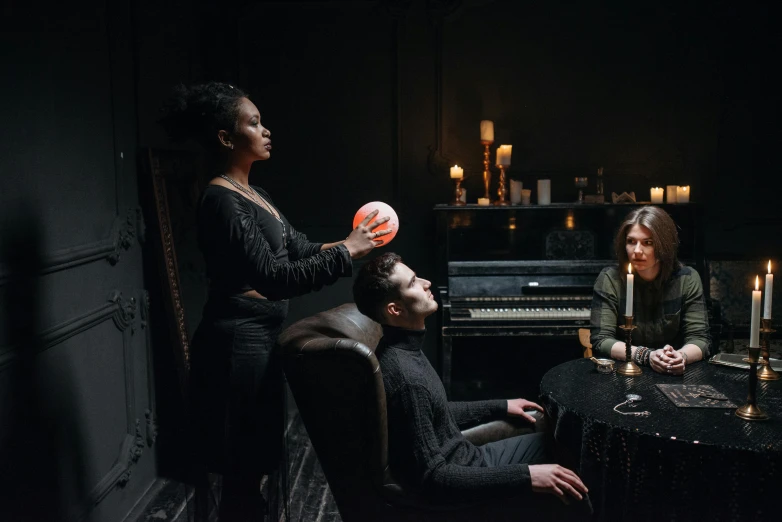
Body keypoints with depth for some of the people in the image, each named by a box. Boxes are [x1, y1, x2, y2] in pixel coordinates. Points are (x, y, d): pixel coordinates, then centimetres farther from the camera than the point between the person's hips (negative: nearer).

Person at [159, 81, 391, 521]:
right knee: (242, 474, 2)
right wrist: (345, 253, -19)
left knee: (253, 468, 19)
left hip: (261, 337, 10)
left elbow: (301, 249, 14)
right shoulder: (222, 201, -17)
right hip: (238, 342, -10)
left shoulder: (255, 195, 14)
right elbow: (273, 279, -25)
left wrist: (352, 243, -1)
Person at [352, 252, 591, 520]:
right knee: (568, 489, -7)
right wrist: (525, 477, -30)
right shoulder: (405, 377, -30)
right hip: (454, 487, -10)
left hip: (463, 459, 10)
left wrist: (500, 407, 19)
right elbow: (431, 477, -30)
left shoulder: (404, 350, 1)